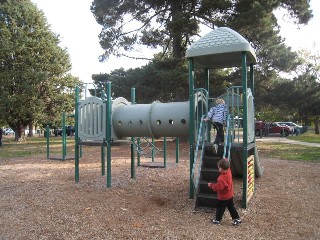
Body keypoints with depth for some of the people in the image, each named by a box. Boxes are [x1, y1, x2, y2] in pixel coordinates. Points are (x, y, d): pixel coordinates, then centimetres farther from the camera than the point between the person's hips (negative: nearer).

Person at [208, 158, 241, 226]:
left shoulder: (221, 178, -35)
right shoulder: (228, 171, -11)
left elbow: (218, 187, -29)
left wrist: (211, 185, -15)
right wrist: (226, 161, 4)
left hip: (223, 197, -8)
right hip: (230, 195, 8)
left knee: (220, 208, 12)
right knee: (231, 207, 21)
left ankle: (217, 220, 29)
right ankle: (237, 218, 29)